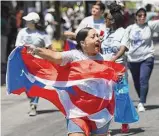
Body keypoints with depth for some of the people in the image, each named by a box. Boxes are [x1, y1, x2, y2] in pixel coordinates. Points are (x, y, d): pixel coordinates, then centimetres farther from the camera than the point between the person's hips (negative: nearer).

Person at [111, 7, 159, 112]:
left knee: (143, 80, -17)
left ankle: (141, 104, -16)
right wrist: (115, 57, -7)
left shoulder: (150, 26, -1)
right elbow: (124, 45, 1)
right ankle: (142, 101, 30)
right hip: (133, 59, 3)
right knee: (137, 83, 12)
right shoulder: (130, 28, 3)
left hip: (147, 58, -3)